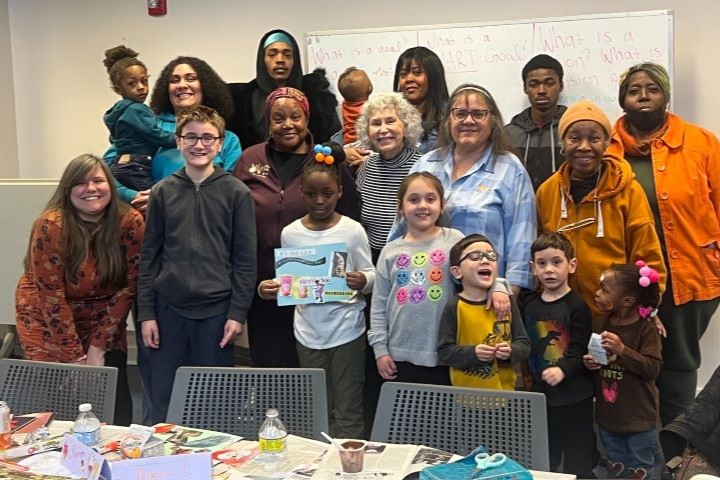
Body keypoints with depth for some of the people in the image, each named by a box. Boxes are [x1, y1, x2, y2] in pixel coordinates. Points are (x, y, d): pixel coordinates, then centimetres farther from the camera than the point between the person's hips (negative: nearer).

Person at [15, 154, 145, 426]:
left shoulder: (130, 222, -14)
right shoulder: (52, 225, -21)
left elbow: (129, 286, -10)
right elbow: (51, 296, -19)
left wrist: (98, 346, -12)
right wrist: (75, 357, -18)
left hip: (104, 322, 2)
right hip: (49, 324, -2)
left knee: (116, 398, -4)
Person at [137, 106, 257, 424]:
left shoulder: (237, 193, -1)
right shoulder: (163, 192, 6)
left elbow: (245, 259, -1)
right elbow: (149, 256, 7)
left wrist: (237, 313, -6)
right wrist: (146, 313, 2)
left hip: (216, 310, -2)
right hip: (169, 309, 2)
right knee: (164, 400, 9)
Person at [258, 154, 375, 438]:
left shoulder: (352, 231, -6)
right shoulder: (290, 234, 2)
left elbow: (371, 275, -1)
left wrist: (362, 281, -23)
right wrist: (267, 289, -12)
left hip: (346, 330, -3)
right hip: (308, 332, 3)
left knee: (347, 411, 3)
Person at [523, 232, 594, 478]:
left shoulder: (577, 306, -11)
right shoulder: (529, 304, 5)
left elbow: (579, 351, -18)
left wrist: (562, 370, -33)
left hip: (574, 397, -5)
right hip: (540, 394, 5)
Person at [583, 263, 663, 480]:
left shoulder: (646, 329, -17)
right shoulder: (599, 324, -2)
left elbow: (652, 368, -25)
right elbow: (589, 357, 13)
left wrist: (622, 350, -33)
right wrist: (588, 363, -10)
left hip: (639, 417, -5)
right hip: (608, 414, 5)